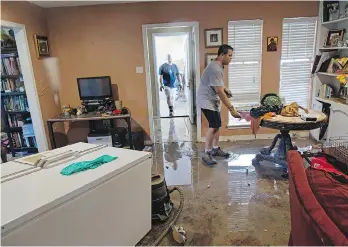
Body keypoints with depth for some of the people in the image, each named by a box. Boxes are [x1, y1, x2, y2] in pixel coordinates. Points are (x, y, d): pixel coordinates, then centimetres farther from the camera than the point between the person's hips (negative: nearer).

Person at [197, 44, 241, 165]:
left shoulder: (218, 66, 8)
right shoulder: (215, 69, -24)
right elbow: (220, 92, -29)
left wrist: (225, 89, 6)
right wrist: (231, 109, -28)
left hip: (213, 100, 10)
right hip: (207, 101, -10)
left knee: (217, 125, 12)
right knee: (213, 126, -14)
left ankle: (215, 149, 25)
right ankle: (206, 154, -6)